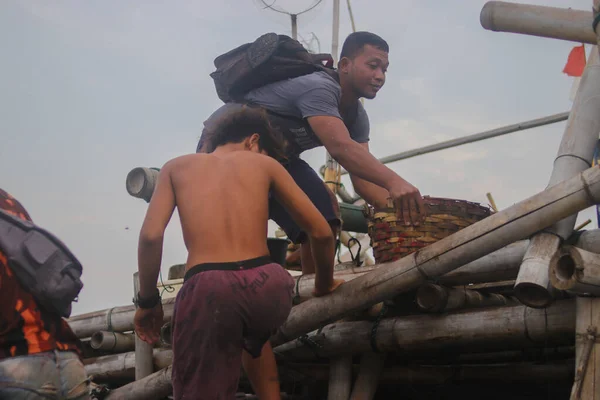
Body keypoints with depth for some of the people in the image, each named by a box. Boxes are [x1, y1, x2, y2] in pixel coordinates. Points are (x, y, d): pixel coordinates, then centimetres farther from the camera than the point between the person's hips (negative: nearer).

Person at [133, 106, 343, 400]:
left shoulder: (177, 167, 20)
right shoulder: (265, 164, 19)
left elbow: (151, 235, 4)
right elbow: (321, 232, 16)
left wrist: (148, 301, 15)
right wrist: (324, 284, 33)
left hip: (208, 292, -2)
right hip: (267, 287, 2)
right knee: (253, 337, 38)